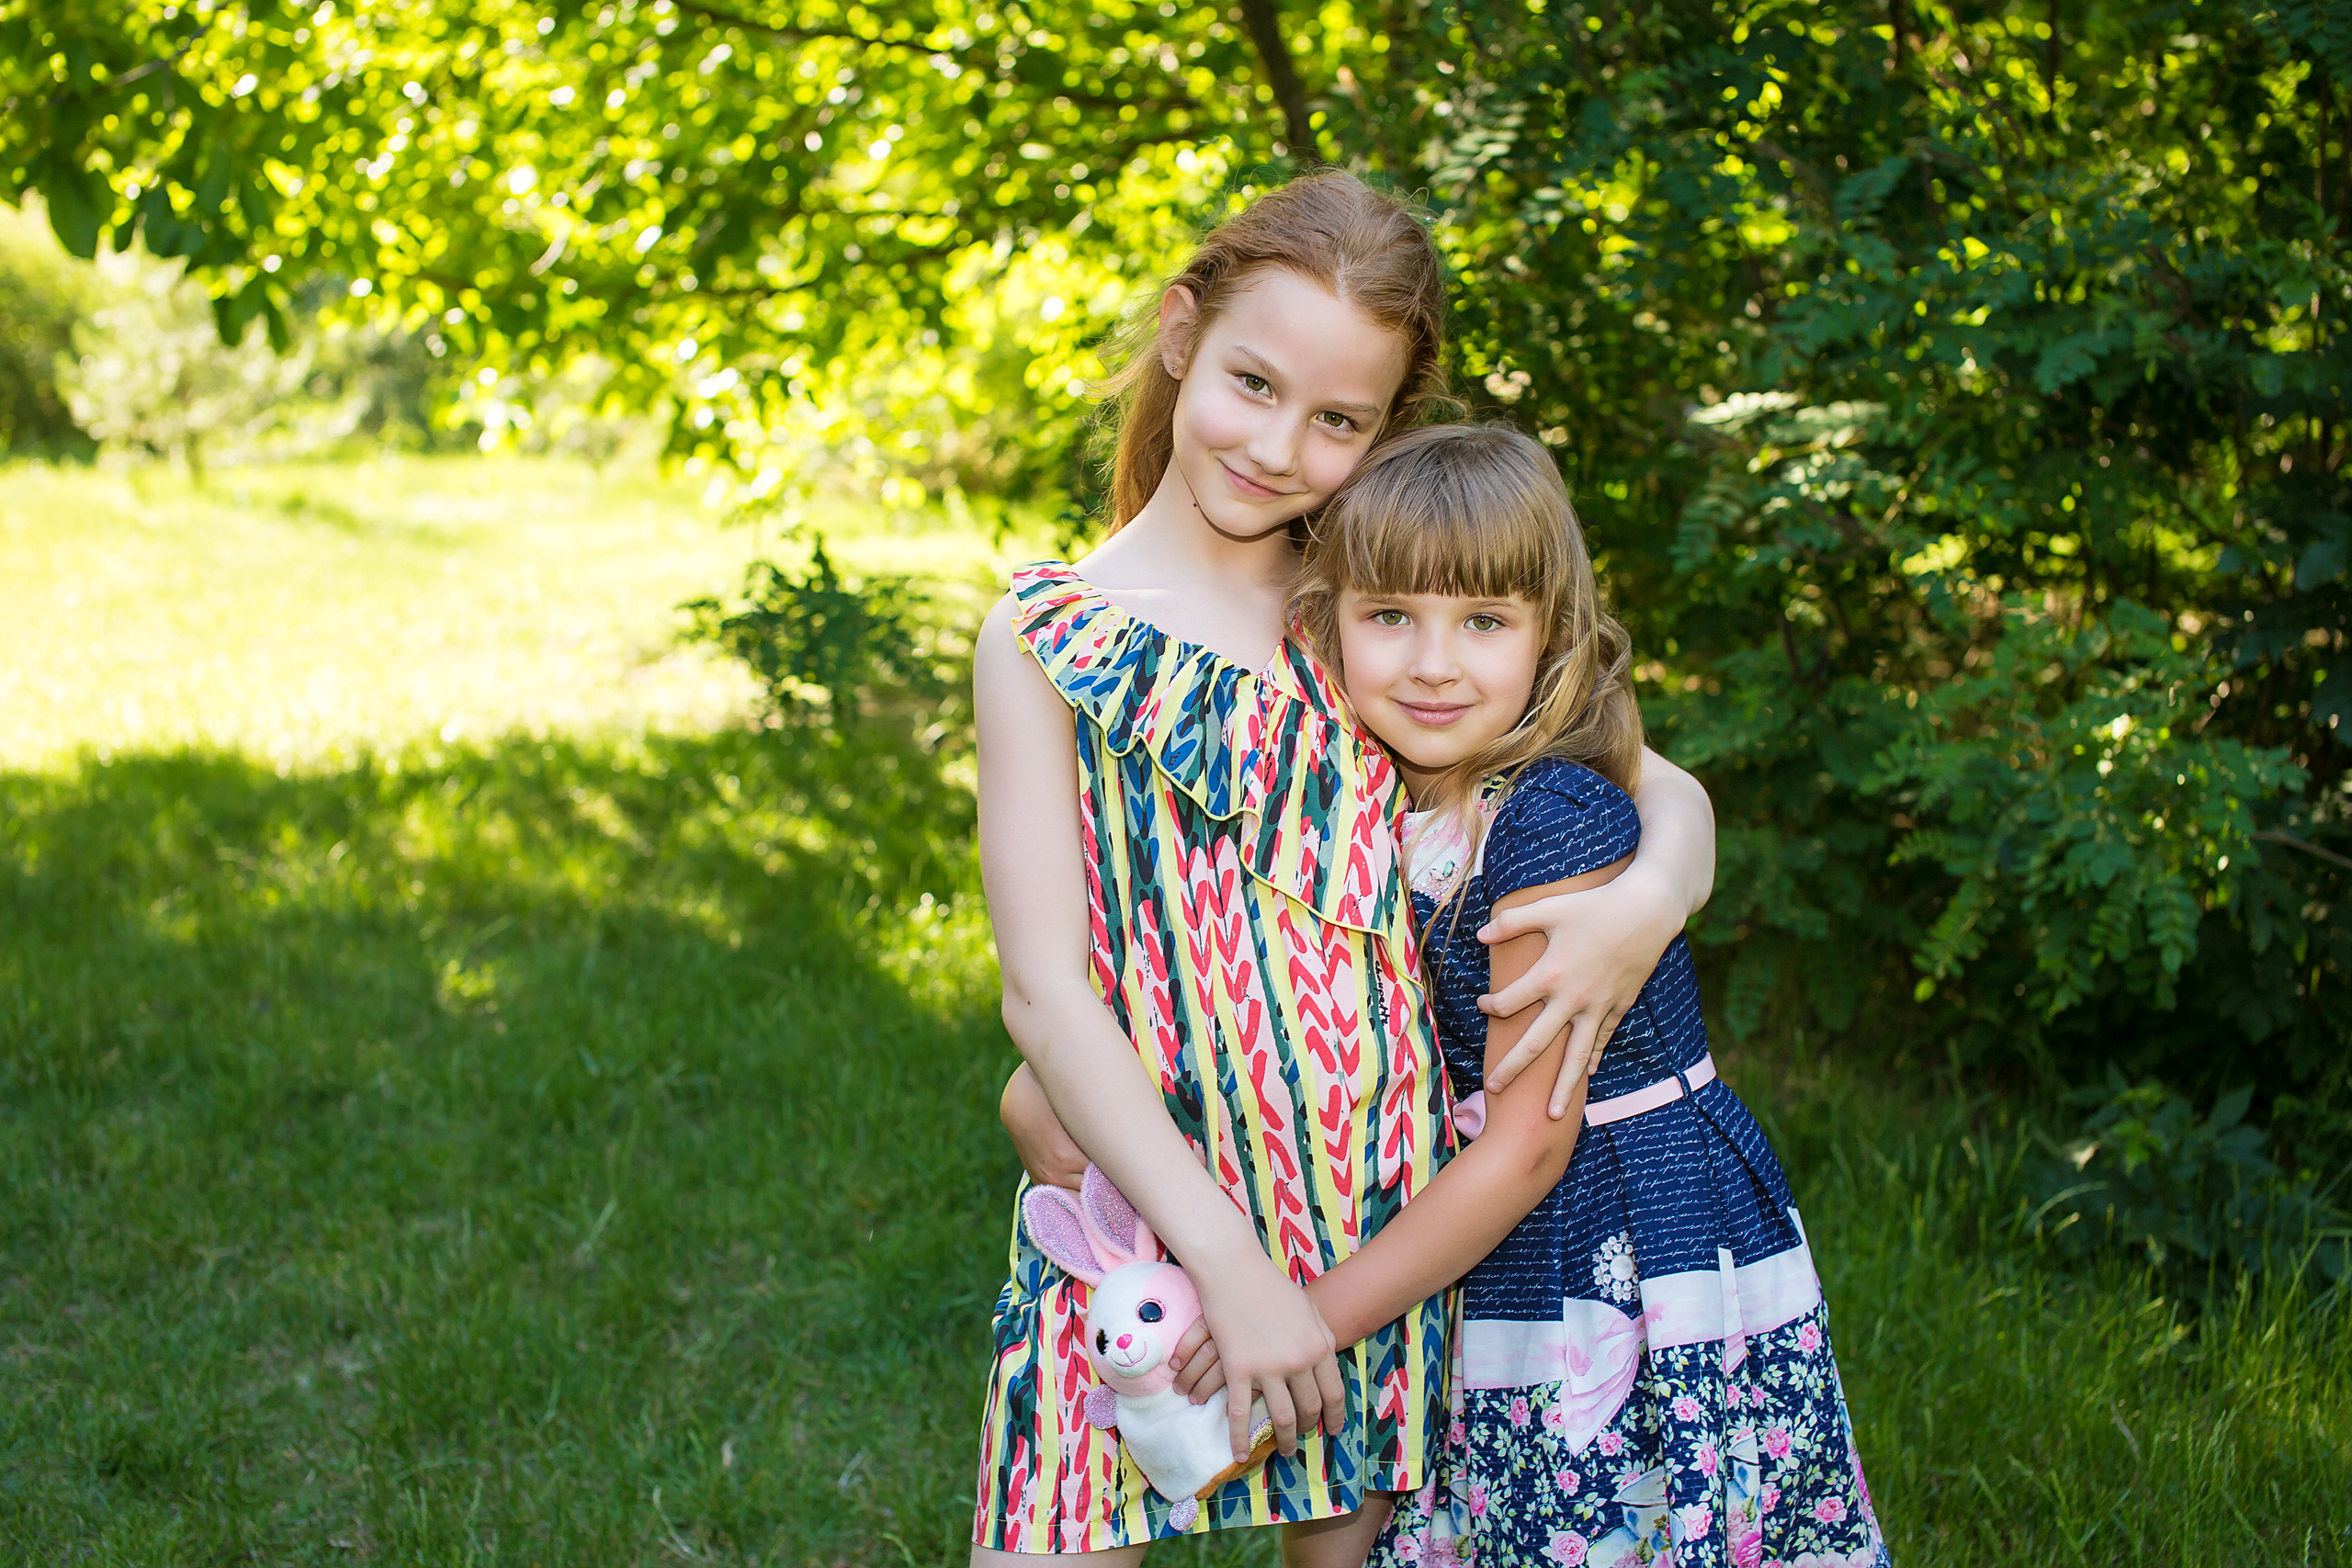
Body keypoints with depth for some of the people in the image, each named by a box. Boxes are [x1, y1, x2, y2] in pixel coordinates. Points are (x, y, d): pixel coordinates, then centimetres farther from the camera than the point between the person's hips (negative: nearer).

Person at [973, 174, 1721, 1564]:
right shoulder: (1046, 636, -2)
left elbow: (1665, 789, 6)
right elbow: (1049, 991, -9)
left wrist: (1651, 899, -18)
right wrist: (1227, 1259, -17)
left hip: (1382, 1224, 2)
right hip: (1140, 1222, -2)